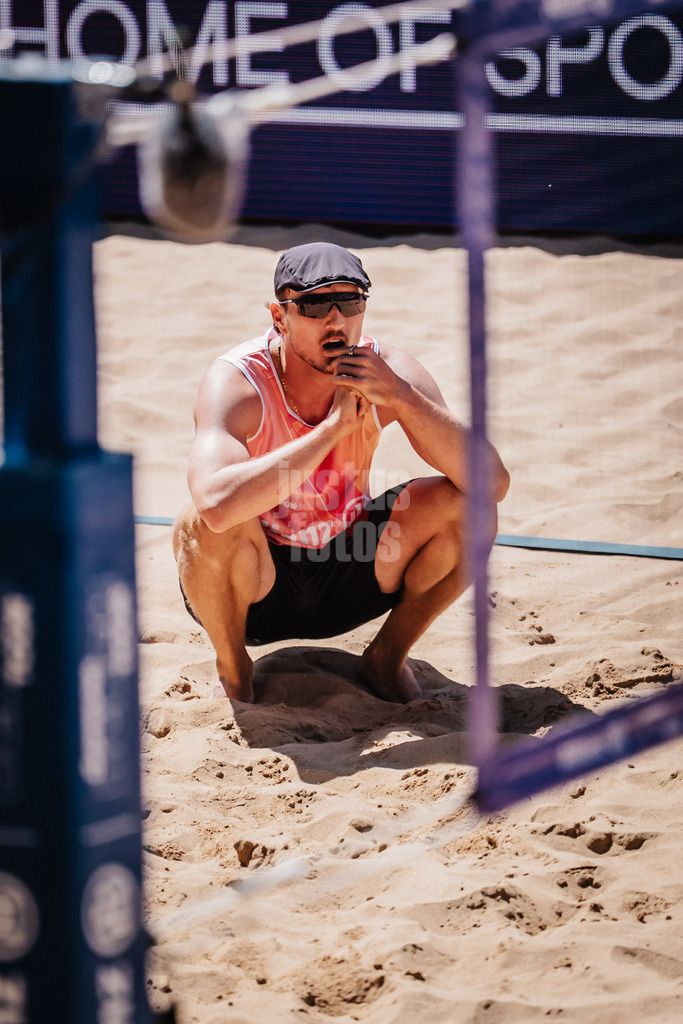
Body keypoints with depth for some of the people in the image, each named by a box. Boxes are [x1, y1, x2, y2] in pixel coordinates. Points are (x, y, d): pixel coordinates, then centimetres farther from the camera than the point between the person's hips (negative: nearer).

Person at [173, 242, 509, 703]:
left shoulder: (387, 370, -14)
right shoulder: (236, 382, -25)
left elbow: (494, 483, -22)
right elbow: (217, 503, -47)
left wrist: (400, 396, -33)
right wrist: (335, 425, -39)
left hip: (349, 572, 3)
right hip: (253, 585, -3)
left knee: (466, 504, -18)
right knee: (204, 524, -36)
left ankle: (388, 656, 5)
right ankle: (232, 666, -5)